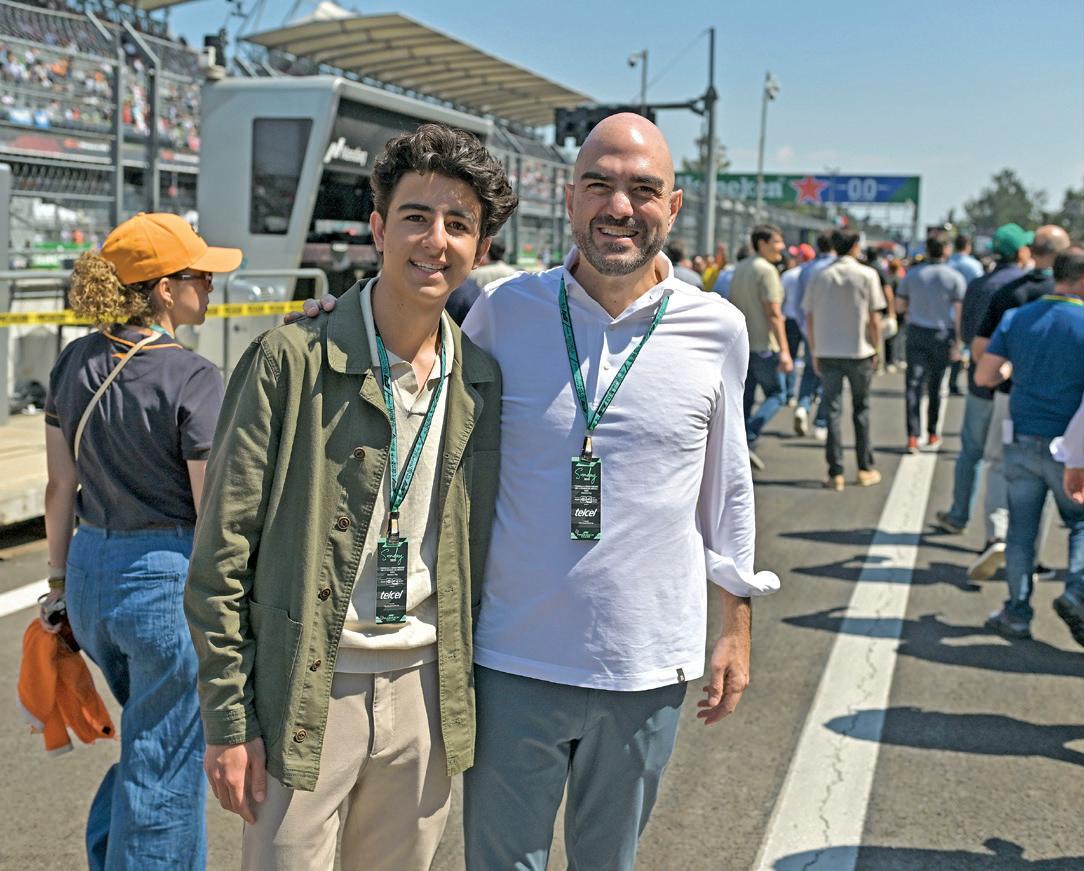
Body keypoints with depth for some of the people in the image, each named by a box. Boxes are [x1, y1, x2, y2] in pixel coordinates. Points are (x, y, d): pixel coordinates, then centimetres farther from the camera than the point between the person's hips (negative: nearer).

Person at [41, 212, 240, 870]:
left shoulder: (76, 363, 4)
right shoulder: (192, 379, -16)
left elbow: (60, 486, 9)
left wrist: (62, 577, 19)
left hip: (91, 570, 7)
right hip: (168, 578, -7)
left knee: (150, 736, 29)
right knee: (165, 767, 8)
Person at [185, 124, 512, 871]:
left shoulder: (482, 382, 4)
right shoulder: (292, 360, -9)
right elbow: (223, 551, -8)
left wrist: (471, 695, 11)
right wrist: (228, 721, -9)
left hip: (424, 695, 4)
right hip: (304, 694, -4)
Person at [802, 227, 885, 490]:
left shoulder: (820, 276, 2)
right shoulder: (867, 275, -5)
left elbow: (810, 319, 3)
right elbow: (874, 319, -6)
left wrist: (814, 353, 11)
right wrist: (875, 350, 5)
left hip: (827, 353, 1)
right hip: (859, 351, -1)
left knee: (832, 411, 4)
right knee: (861, 409, 12)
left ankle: (835, 473, 3)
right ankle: (865, 469, 16)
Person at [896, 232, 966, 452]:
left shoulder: (912, 274, 1)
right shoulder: (955, 277, -4)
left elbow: (899, 306, 7)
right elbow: (959, 312, -8)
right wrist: (957, 344, -6)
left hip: (916, 334, 0)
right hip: (942, 335, 0)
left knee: (914, 385, -4)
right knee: (935, 386, 14)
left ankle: (912, 436, -17)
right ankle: (932, 433, 25)